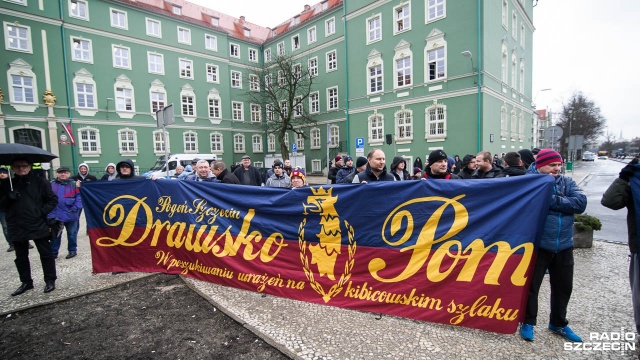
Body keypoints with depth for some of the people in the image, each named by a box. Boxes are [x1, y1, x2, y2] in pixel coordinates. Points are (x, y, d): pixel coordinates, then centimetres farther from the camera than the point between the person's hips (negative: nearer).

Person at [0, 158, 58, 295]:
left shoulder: (40, 182, -2)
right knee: (21, 257, 14)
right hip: (17, 227, 4)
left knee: (46, 254, 4)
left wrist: (42, 212, -13)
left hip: (38, 225, -3)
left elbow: (53, 200, 0)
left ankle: (50, 280, 15)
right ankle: (26, 282, 28)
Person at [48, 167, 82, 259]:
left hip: (71, 214, -2)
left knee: (72, 234, 11)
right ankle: (53, 253, 23)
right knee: (54, 234, 12)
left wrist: (75, 208, -17)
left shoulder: (74, 184, -4)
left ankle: (72, 250, 25)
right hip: (55, 214, 2)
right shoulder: (51, 184, 1)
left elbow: (79, 197, -9)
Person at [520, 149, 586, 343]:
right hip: (537, 245, -5)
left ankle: (558, 323, 39)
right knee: (531, 285, 7)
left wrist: (551, 199, -18)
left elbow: (581, 203, -11)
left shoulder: (567, 182, 5)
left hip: (564, 246, 5)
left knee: (563, 287, 18)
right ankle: (528, 322, 26)